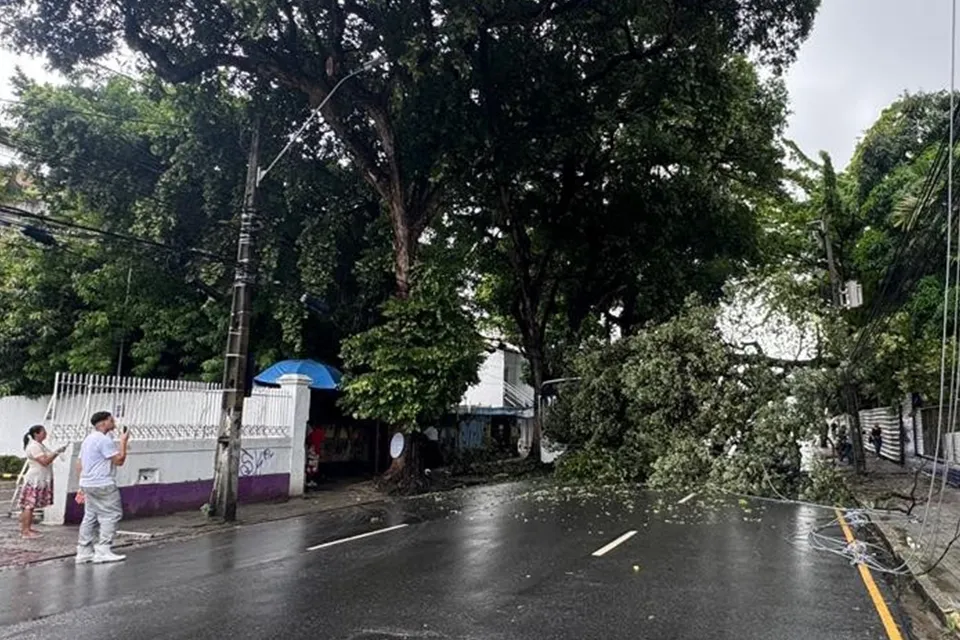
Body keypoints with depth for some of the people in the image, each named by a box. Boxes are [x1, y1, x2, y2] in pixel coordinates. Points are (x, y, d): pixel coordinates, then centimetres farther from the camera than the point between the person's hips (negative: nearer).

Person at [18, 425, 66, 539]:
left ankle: (27, 529, 16)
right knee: (29, 505, -7)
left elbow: (48, 459, 19)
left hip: (40, 480, 10)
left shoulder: (40, 445, 17)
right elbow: (45, 461, -22)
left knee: (31, 505, 12)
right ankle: (25, 531, -5)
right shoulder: (34, 446, -15)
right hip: (34, 480, -10)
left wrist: (56, 453, 6)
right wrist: (56, 452, -19)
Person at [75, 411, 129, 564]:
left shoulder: (88, 439, 17)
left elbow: (80, 465, 20)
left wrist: (82, 487, 22)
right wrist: (123, 442, -7)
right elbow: (119, 460, -16)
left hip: (88, 484, 10)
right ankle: (103, 551, -8)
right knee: (111, 515, -5)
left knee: (90, 517, 12)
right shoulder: (104, 439, -15)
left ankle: (84, 552, 14)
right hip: (103, 485, -10)